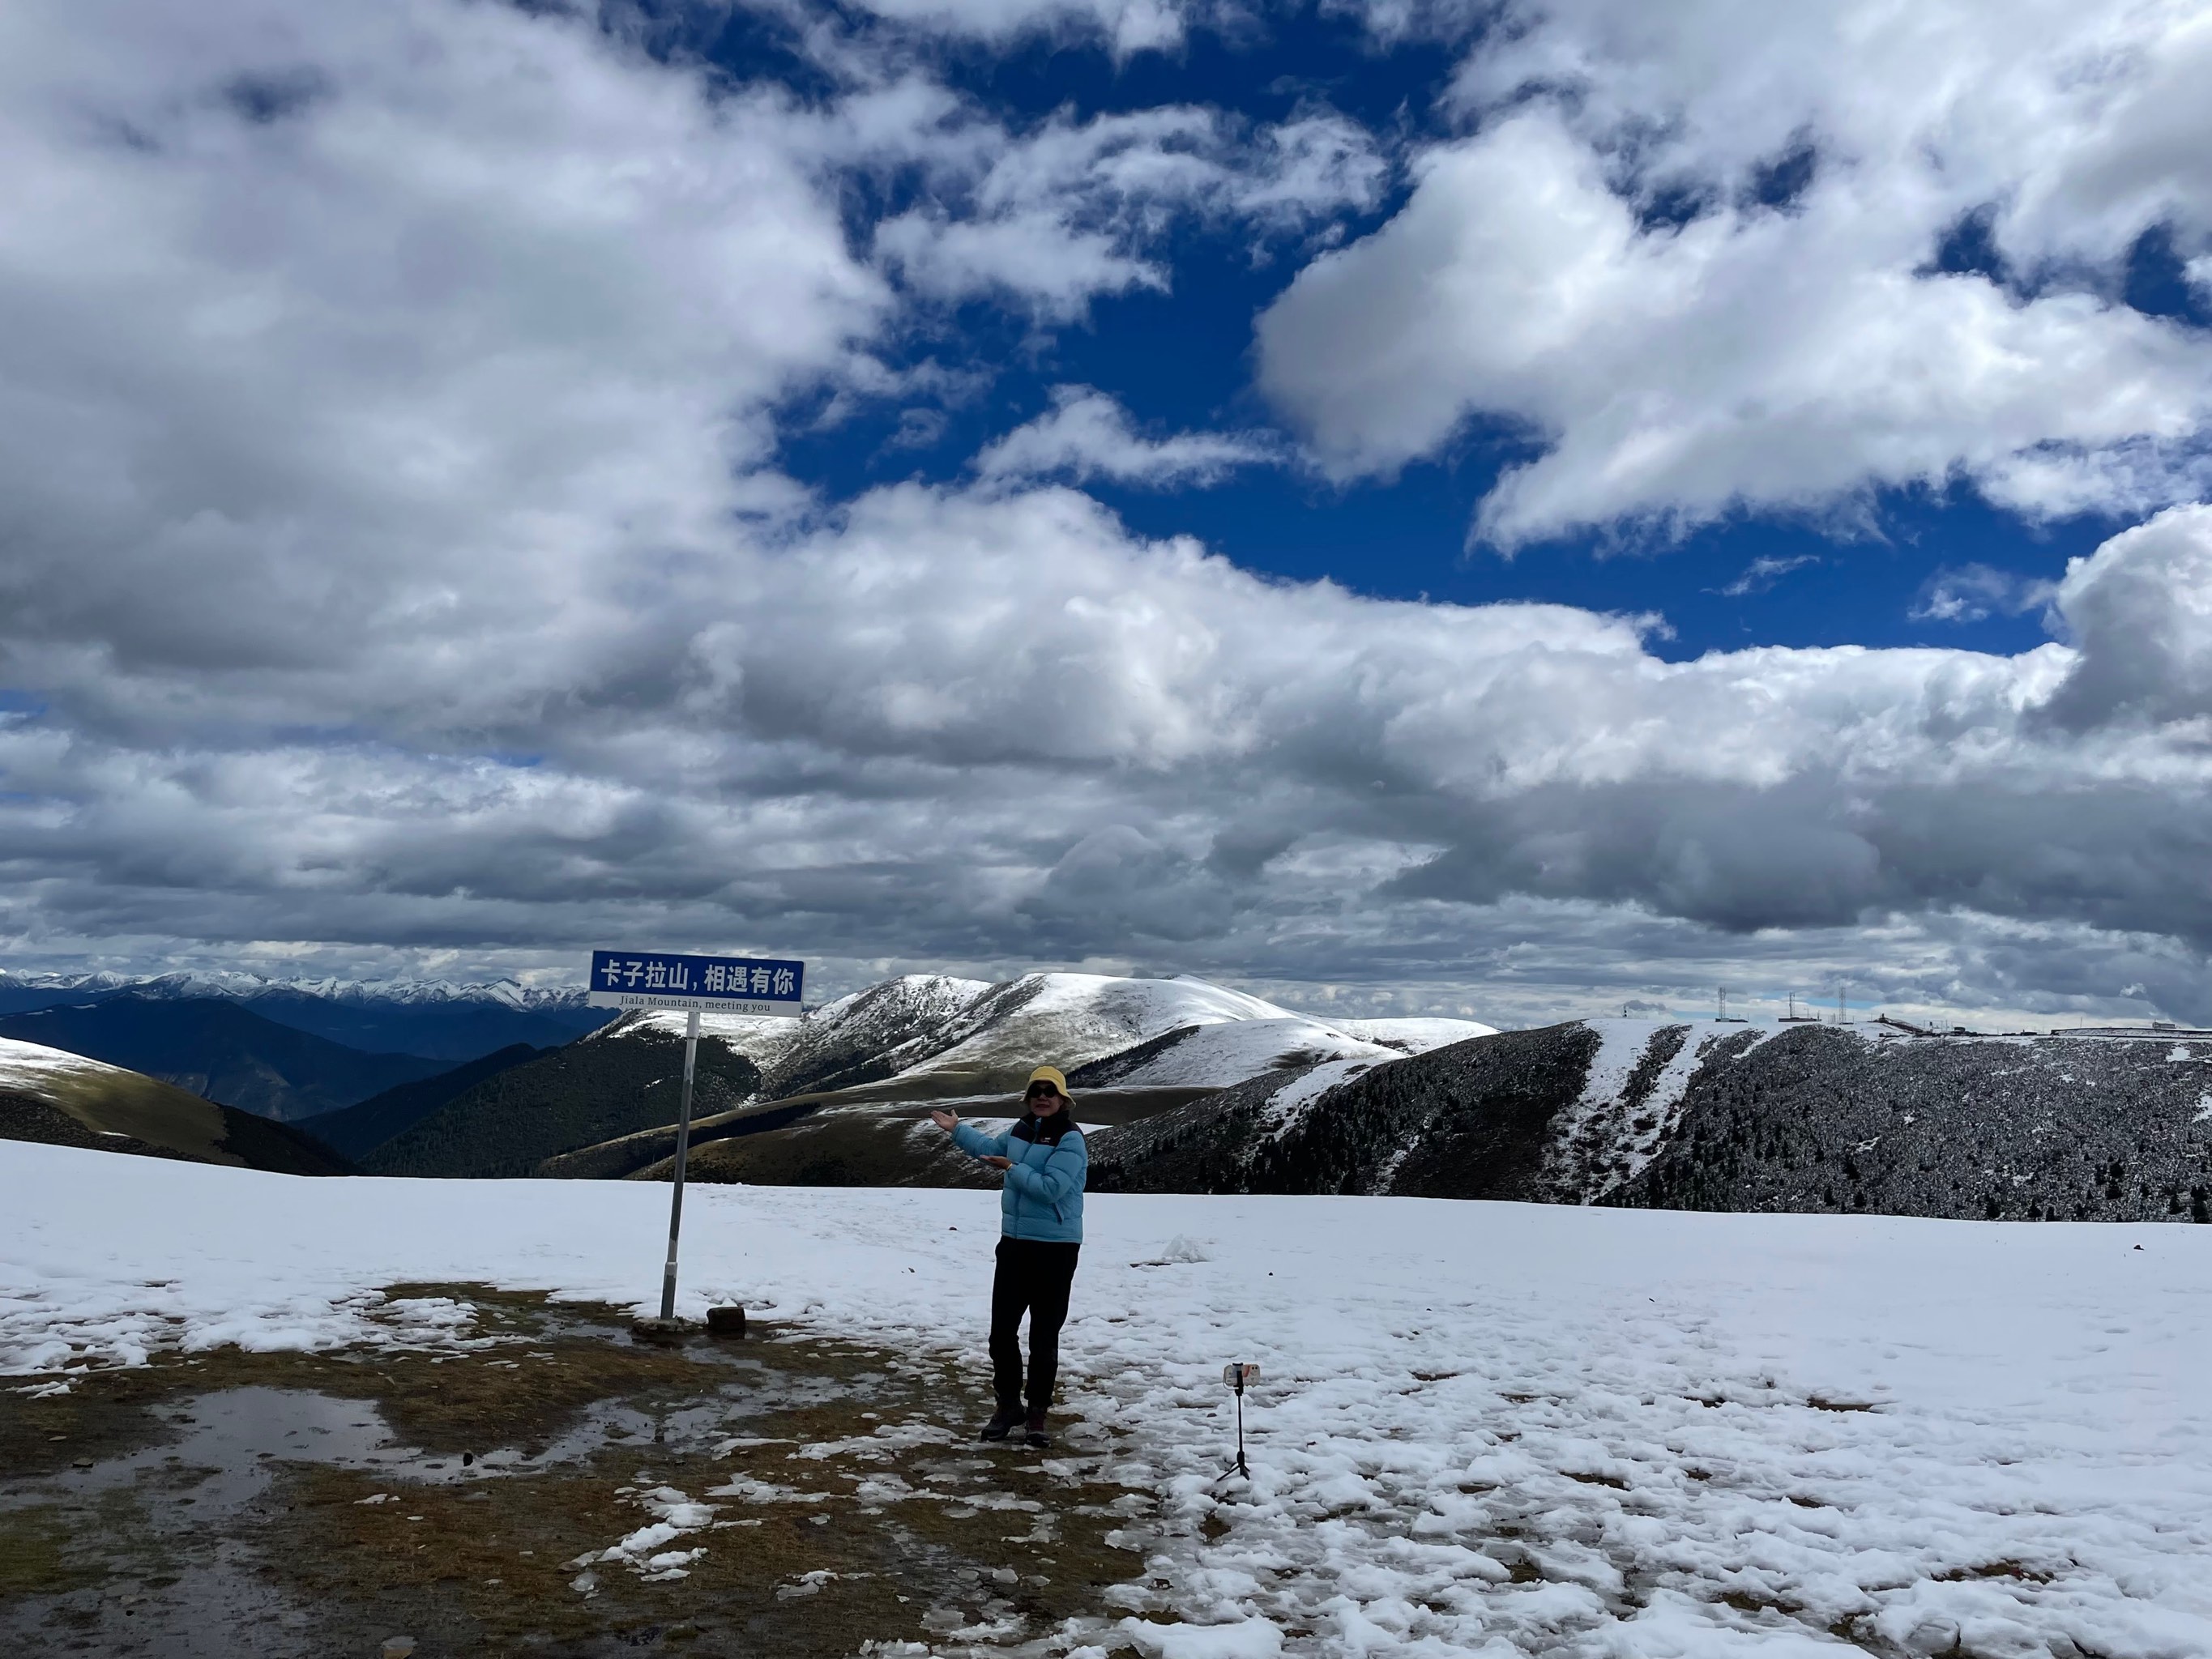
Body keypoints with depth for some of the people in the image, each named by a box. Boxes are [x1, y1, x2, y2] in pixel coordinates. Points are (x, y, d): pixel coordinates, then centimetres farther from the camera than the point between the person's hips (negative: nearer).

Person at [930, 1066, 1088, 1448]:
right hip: (1014, 1242, 7)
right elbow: (991, 1148, 29)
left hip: (1055, 1249, -7)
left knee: (1043, 1337, 2)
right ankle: (1008, 1404, 26)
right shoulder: (1022, 1130, 8)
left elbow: (1051, 1188, -25)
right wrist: (957, 1129, 32)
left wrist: (1012, 1169, -18)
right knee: (1002, 1331, 10)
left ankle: (1037, 1413, 16)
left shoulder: (1069, 1138, -15)